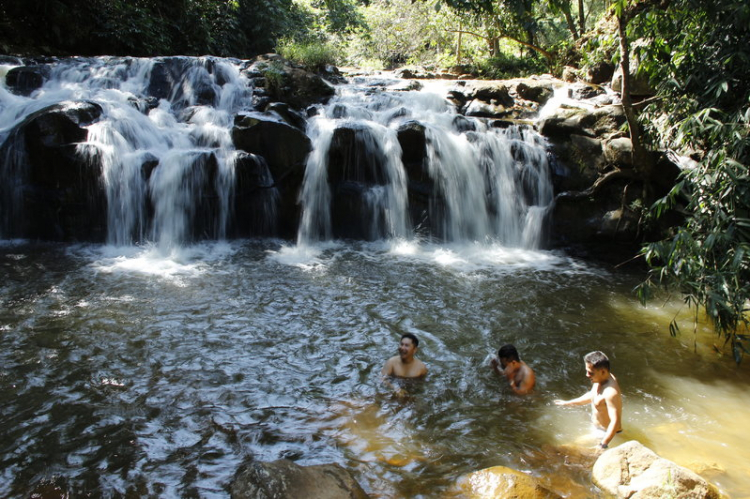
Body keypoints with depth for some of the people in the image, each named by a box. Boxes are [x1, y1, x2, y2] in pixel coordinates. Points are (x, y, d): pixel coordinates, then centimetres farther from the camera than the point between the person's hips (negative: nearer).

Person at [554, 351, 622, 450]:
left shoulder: (611, 392, -33)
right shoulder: (599, 380, -3)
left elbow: (615, 421, -36)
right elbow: (592, 395, 17)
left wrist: (603, 445, -42)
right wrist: (568, 403, 24)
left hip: (607, 433, -9)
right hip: (597, 429, 9)